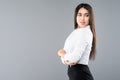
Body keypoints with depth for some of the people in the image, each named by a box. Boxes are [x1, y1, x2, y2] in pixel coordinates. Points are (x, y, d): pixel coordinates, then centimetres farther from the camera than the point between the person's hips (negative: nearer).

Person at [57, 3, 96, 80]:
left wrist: (61, 53, -1)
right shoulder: (76, 32, 13)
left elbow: (74, 58, -22)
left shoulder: (85, 32, -15)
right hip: (75, 74, 9)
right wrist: (66, 58, -13)